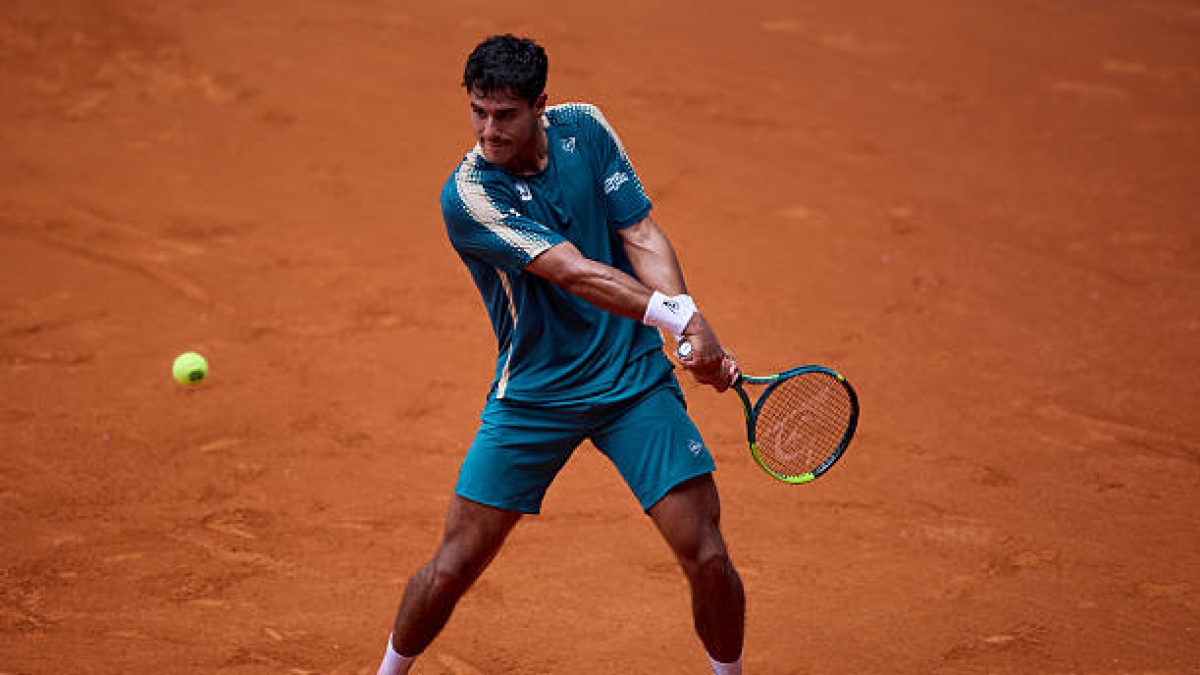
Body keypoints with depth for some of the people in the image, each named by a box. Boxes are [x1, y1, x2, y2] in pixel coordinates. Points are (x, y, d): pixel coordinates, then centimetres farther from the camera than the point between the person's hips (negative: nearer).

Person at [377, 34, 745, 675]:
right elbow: (574, 272, -27)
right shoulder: (467, 194, -17)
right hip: (531, 396, -2)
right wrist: (679, 313, -38)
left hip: (635, 378, 3)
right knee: (452, 567, -2)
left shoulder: (584, 129, -3)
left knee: (708, 560, -5)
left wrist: (696, 333, -21)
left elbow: (642, 237, -5)